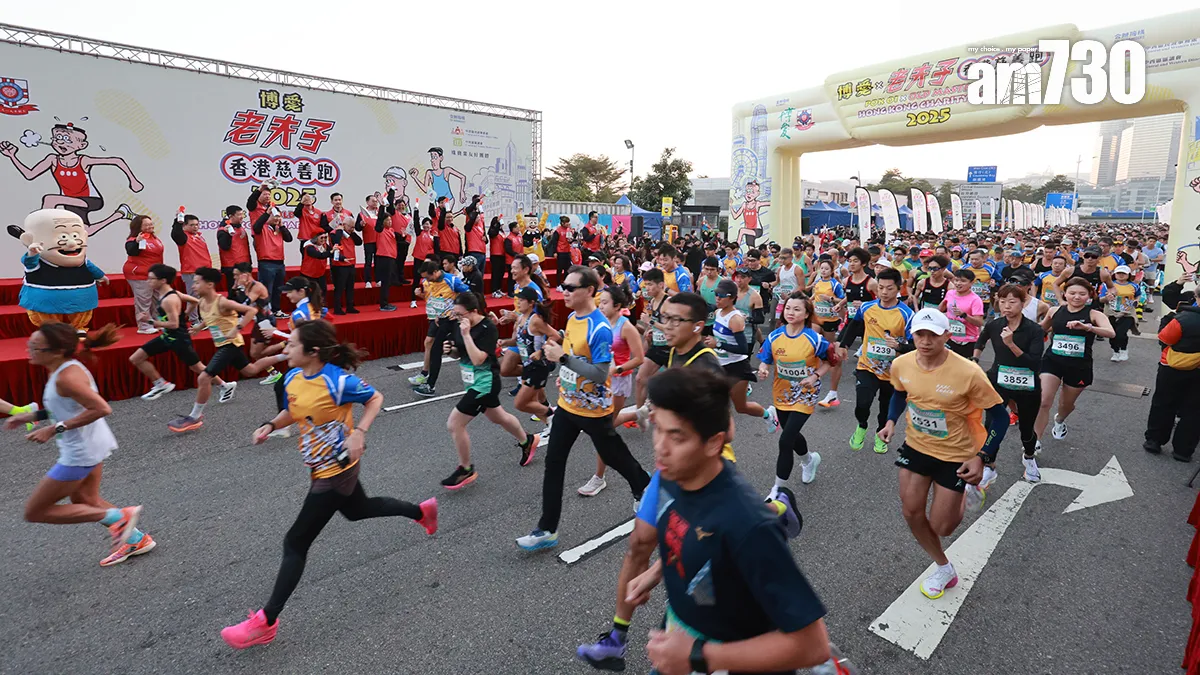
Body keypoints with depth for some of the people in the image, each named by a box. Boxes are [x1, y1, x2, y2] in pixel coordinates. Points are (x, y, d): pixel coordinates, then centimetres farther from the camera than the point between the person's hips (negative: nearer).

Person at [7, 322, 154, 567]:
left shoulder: (66, 377, -26)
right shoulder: (63, 368, 3)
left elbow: (101, 409, -33)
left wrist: (55, 429, -28)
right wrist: (34, 415, 8)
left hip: (79, 453, -10)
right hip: (88, 446, 10)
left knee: (34, 512, 5)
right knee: (86, 501, 24)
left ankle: (117, 517, 2)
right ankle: (135, 540, 32)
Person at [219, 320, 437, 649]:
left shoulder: (339, 381, -26)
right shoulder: (292, 377, -4)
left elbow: (375, 399, -12)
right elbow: (292, 412, 14)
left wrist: (359, 433, -25)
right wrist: (270, 425, -5)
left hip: (335, 471, -9)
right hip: (322, 468, 9)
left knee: (295, 543, -1)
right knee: (357, 510, 29)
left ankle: (265, 622, 14)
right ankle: (421, 511, 47)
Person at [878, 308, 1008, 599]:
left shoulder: (968, 372, -28)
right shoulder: (901, 364, -14)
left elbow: (1000, 416, -16)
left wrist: (982, 457, -22)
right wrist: (891, 422, -5)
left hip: (956, 455, -4)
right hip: (916, 447, 4)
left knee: (941, 527, 4)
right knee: (911, 512, 6)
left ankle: (962, 499, 39)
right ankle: (944, 568, 31)